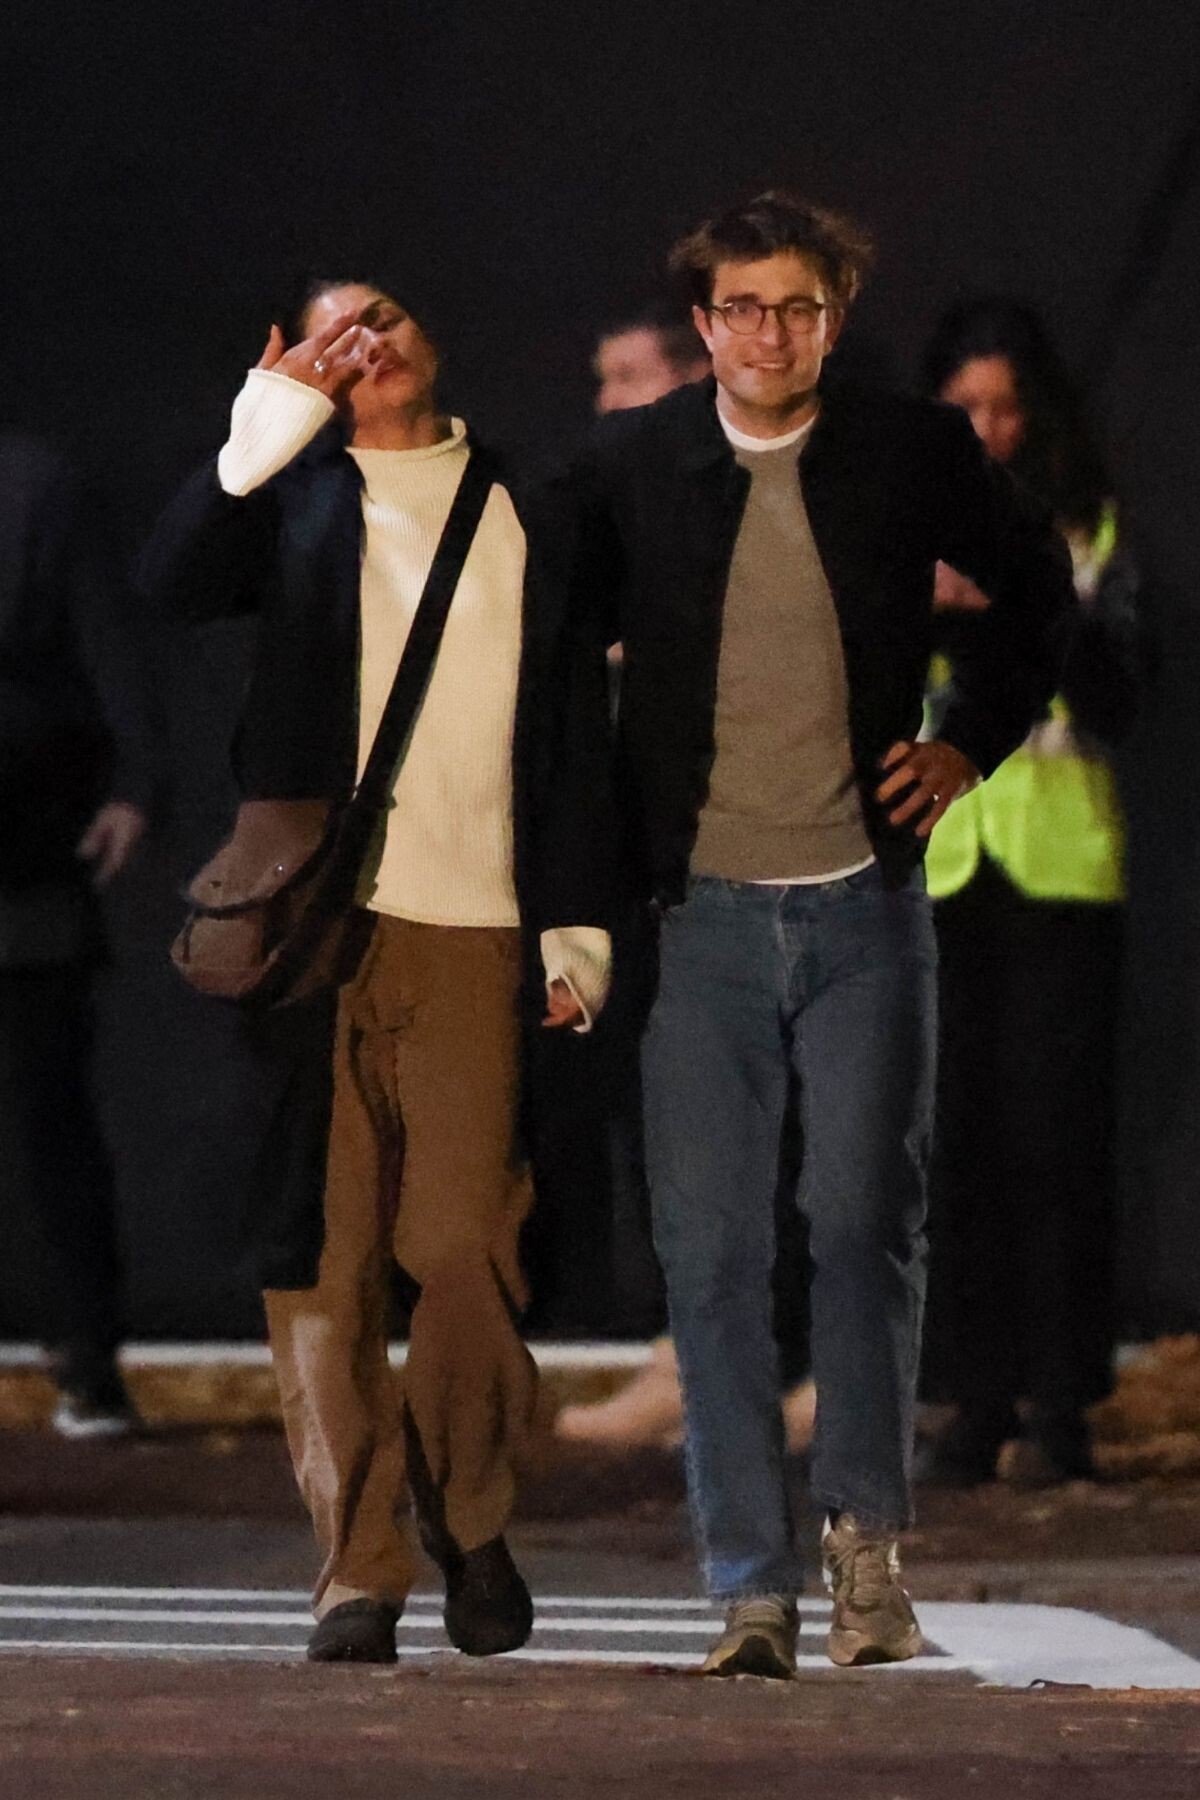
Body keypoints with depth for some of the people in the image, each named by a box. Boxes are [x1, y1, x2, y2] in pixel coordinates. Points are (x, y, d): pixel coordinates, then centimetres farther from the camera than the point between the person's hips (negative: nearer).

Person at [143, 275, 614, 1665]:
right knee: (322, 1250, -4)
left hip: (470, 927, 0)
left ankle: (471, 1523, 13)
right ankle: (358, 1565, -1)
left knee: (462, 1247, -8)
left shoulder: (527, 520, 15)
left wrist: (577, 924, 8)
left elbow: (577, 737, 15)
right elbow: (177, 581, -7)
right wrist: (261, 435, -13)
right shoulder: (298, 497, 11)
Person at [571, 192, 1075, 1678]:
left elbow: (1037, 584, 18)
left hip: (864, 903, 0)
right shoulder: (627, 467, 1)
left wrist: (971, 742, 9)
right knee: (711, 1250, -2)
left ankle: (865, 1533, 8)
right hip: (700, 914, 0)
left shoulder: (913, 453, 1)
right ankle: (750, 1584, 2)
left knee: (865, 1224, -6)